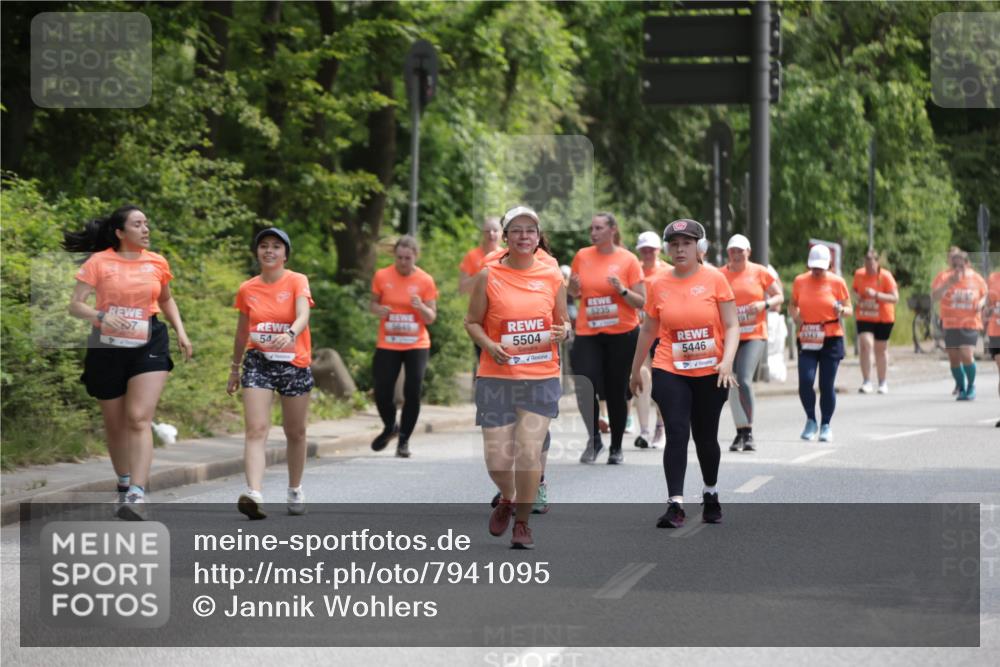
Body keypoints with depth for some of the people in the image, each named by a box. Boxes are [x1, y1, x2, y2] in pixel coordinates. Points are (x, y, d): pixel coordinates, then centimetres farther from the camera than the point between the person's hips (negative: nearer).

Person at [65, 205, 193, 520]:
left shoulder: (157, 263, 6)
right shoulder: (99, 262, -5)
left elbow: (166, 299, 24)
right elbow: (75, 305, -8)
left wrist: (180, 331, 11)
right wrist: (101, 317, -26)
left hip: (148, 345, 0)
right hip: (107, 348, 0)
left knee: (139, 419, -15)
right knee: (115, 423, 10)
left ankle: (137, 496, -24)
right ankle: (124, 485, 31)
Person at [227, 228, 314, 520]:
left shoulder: (297, 282, -5)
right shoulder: (247, 289, 5)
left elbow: (303, 316, -24)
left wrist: (291, 334, -44)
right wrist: (234, 369, 20)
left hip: (294, 364, -1)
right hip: (258, 363, 1)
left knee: (295, 432, 11)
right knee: (256, 430, -15)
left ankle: (295, 491, 30)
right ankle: (254, 494, -28)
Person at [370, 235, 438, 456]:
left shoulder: (425, 281, -3)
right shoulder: (382, 276, -1)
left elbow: (431, 318, 0)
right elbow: (374, 303, 11)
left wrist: (421, 307, -22)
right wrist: (378, 310, -13)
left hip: (417, 345, -1)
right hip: (387, 345, 1)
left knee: (413, 394, -9)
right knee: (382, 394, -5)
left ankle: (404, 440, 8)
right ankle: (390, 428, 26)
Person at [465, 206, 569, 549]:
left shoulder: (553, 276, 4)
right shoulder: (489, 275, -1)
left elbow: (563, 321, 14)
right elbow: (472, 322, 4)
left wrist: (562, 331, -9)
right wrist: (489, 345, -14)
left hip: (542, 378, 1)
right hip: (496, 378, -1)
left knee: (529, 452, -7)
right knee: (497, 458, -2)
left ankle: (522, 523, 12)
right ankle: (507, 498, 33)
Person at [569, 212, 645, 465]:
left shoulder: (628, 260, -3)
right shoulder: (582, 256, 5)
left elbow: (641, 302, -3)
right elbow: (574, 293, 18)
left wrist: (622, 290, -20)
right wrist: (573, 289, -5)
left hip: (622, 333, -2)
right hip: (587, 333, 2)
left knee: (616, 391, 4)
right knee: (585, 384, -14)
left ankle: (616, 447, 19)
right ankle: (594, 438, 6)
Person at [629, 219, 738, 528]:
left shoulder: (715, 279, -4)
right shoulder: (659, 285, 2)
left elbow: (731, 326, -4)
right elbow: (648, 330, 13)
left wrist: (727, 361, -19)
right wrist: (636, 370, 18)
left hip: (710, 373, 0)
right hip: (670, 373, 0)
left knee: (706, 436, 12)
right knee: (676, 434, -12)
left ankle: (711, 494, 35)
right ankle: (675, 504, -13)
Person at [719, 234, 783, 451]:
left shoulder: (759, 272, 2)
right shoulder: (719, 275, 5)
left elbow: (779, 296, 8)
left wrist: (764, 304, -11)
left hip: (754, 336, -3)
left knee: (744, 380, -17)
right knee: (732, 385, 4)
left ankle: (749, 433, -9)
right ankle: (740, 432, 16)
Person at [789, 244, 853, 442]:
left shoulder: (837, 282, 0)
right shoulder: (800, 281, 6)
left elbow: (849, 310, 6)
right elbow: (793, 305, 19)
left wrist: (842, 310, -17)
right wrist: (795, 317, -3)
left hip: (831, 339, -1)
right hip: (807, 340, 1)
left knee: (827, 385, 1)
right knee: (805, 381, -13)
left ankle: (826, 425, 17)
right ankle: (811, 421, 8)